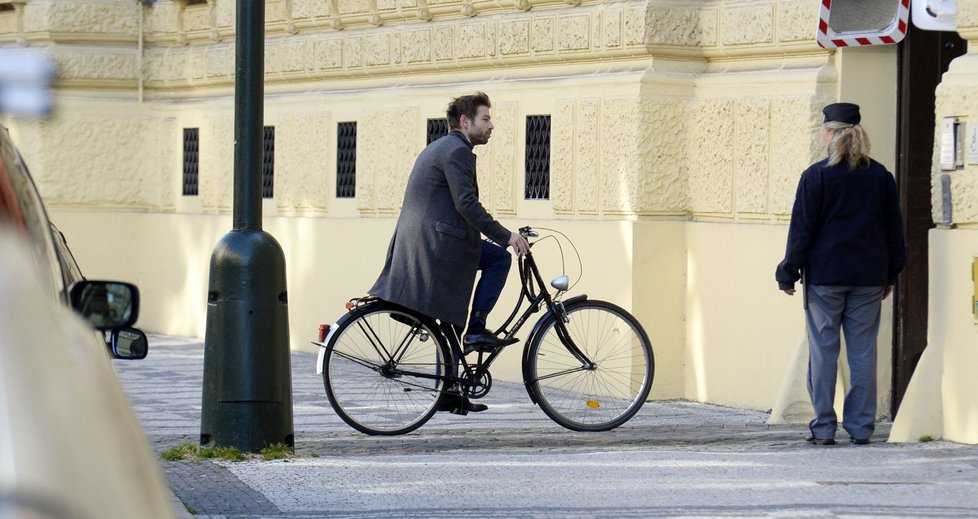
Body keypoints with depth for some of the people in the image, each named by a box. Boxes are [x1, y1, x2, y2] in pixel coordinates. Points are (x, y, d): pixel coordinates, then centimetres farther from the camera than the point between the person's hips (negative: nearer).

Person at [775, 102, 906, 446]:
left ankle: (824, 428, 1)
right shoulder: (880, 176, 6)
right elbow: (894, 228, 10)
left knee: (823, 351, 2)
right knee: (863, 351, 6)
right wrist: (890, 274, 19)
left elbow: (802, 228, -5)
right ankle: (861, 427, 6)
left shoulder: (816, 175, -6)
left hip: (824, 274, -3)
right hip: (869, 276, 3)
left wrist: (788, 272, 3)